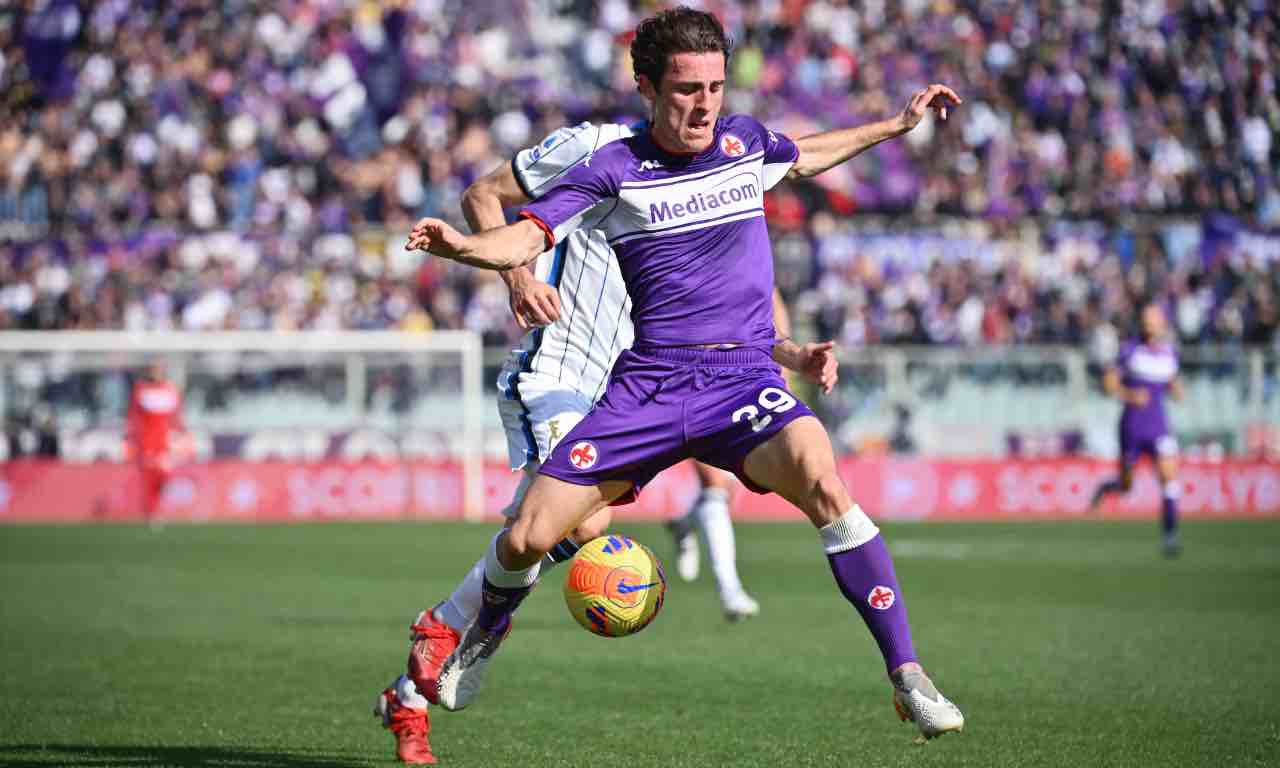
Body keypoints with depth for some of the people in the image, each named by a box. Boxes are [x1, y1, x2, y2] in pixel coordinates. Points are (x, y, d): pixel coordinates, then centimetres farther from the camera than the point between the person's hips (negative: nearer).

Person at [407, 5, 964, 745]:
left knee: (823, 483, -31)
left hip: (744, 377, 1)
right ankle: (487, 631, 32)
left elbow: (804, 156, 34)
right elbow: (524, 238, -9)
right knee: (529, 537, -6)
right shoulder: (613, 170, -1)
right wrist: (461, 244, -30)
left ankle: (908, 676, -24)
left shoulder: (743, 140, 9)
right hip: (648, 383, 0)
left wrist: (898, 124, 39)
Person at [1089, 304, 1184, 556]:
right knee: (1126, 485, 9)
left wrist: (1176, 388, -3)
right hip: (1132, 427, -2)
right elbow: (1109, 381, -1)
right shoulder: (1130, 350, -6)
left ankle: (1170, 535, -12)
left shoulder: (1170, 353, 5)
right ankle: (1104, 488, 46)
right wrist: (1128, 396, -18)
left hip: (1158, 426, 2)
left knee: (1169, 474, -17)